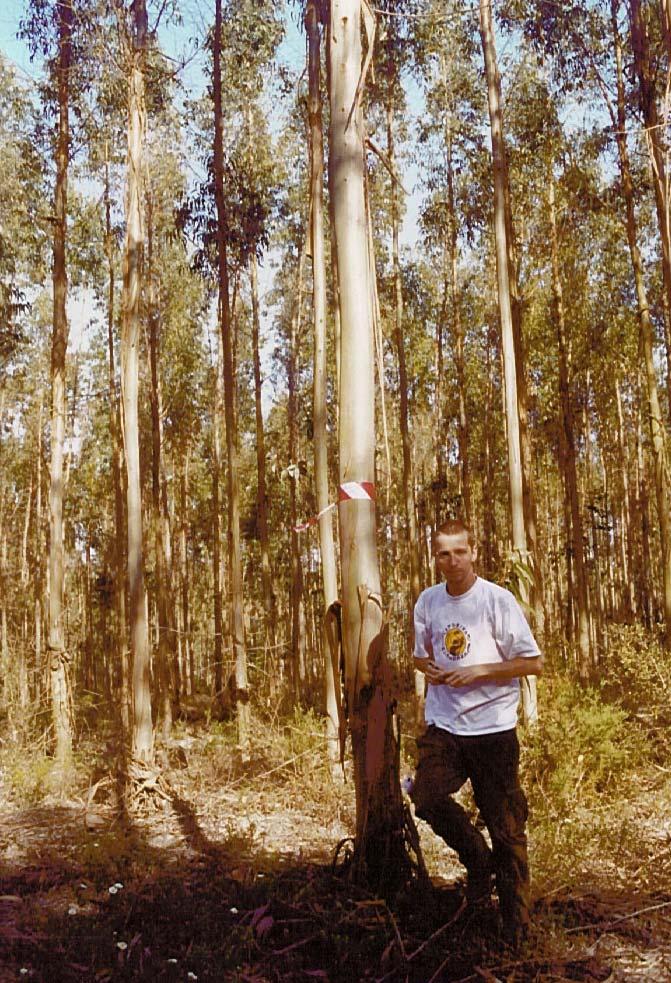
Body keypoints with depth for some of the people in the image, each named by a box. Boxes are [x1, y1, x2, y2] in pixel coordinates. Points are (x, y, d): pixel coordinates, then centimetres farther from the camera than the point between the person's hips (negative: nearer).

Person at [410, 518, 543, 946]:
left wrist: (479, 671, -15)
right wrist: (430, 668, -3)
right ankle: (477, 857, 13)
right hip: (443, 724, 4)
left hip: (493, 725, -3)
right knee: (427, 798, -17)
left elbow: (533, 662, -6)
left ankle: (516, 919, 25)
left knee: (506, 826, 4)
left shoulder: (498, 599, -7)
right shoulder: (427, 601, 6)